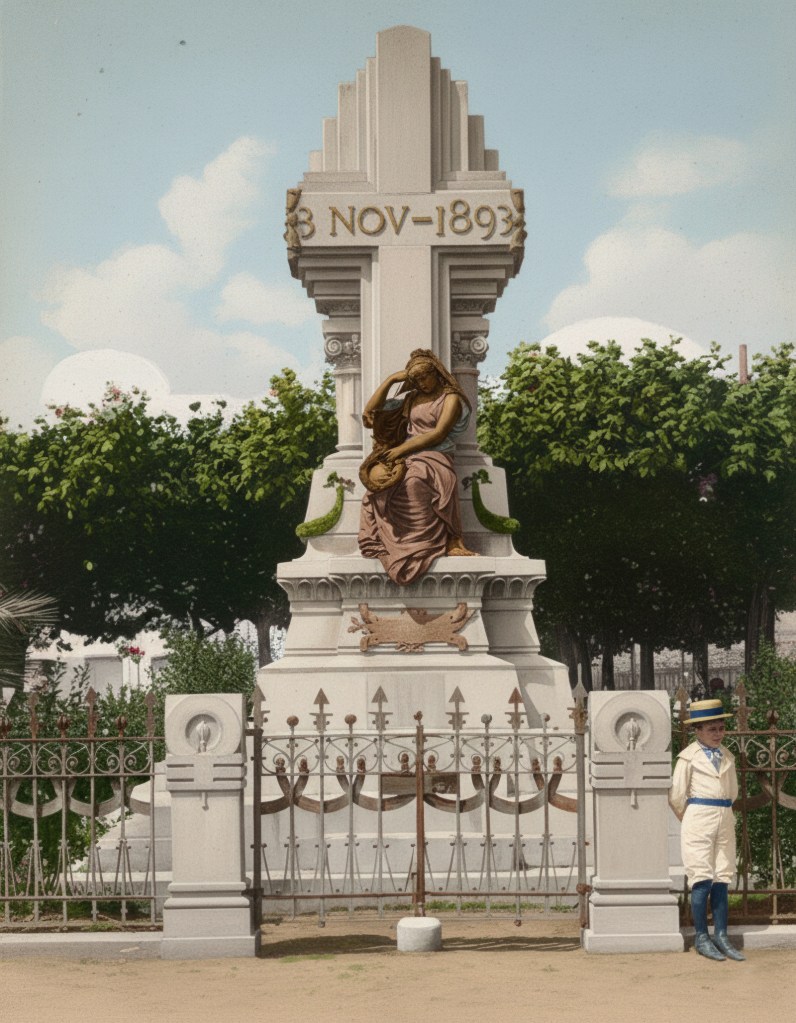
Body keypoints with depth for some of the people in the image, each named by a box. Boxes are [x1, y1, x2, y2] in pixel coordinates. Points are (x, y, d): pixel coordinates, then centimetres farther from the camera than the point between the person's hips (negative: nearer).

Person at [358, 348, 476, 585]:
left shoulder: (451, 398, 5)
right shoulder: (411, 398, 23)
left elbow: (438, 434, -7)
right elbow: (371, 409, 19)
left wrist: (402, 449, -9)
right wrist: (391, 379, 13)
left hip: (435, 458, -6)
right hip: (407, 457, 6)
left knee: (412, 481, -34)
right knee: (378, 477, -22)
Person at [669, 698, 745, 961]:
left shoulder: (727, 757, 11)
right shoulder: (689, 757, -6)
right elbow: (677, 796, -3)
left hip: (725, 820, 5)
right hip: (699, 820, -5)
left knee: (722, 880, 6)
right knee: (702, 880, -5)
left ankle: (721, 936, 12)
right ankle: (701, 938, 2)